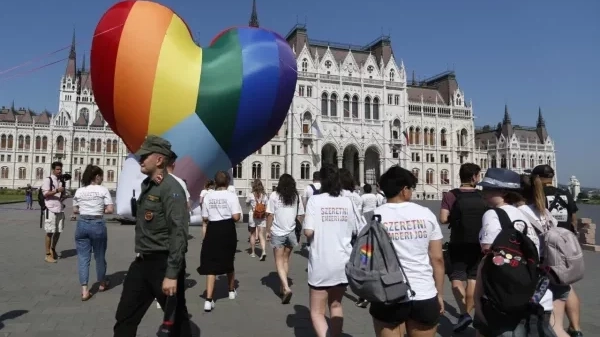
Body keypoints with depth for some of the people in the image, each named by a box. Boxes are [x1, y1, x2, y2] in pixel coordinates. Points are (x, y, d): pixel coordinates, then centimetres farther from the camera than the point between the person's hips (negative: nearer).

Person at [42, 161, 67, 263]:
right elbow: (45, 193, -14)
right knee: (50, 232, -3)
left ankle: (53, 249, 31)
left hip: (60, 209, 6)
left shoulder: (62, 181, 15)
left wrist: (64, 196, 6)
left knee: (58, 231, 12)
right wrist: (57, 190, -25)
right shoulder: (48, 180, -5)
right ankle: (48, 254, 5)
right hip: (50, 209, -6)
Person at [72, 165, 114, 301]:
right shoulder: (103, 190, -7)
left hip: (82, 224, 3)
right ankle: (102, 283, 32)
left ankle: (84, 290, 1)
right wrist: (100, 210, 6)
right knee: (99, 255, 14)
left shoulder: (79, 191, 5)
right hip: (97, 224, -3)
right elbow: (110, 209, -11)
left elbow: (75, 210, 10)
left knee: (83, 257, 6)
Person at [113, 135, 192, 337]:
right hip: (142, 262, 8)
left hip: (163, 263, -8)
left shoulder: (171, 188, -18)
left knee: (176, 318, 10)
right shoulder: (147, 184, 10)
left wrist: (172, 274, -25)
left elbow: (179, 233, -23)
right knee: (125, 318, 15)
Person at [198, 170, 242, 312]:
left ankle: (209, 300, -8)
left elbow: (205, 218, 4)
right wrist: (233, 214, 7)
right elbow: (236, 217, -15)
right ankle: (232, 290, 38)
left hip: (213, 230, 1)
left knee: (211, 264, 1)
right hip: (227, 230, -1)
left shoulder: (208, 196, 0)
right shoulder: (231, 196, -8)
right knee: (228, 261, 20)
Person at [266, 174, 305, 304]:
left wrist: (268, 230, 1)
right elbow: (300, 216, 4)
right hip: (291, 232, 3)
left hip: (277, 233, -3)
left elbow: (270, 215, -8)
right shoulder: (296, 197, 2)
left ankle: (286, 288, -15)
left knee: (279, 261, 1)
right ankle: (283, 287, 24)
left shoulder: (274, 195, -6)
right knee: (286, 260, 16)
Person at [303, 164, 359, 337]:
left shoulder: (315, 200, -11)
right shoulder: (347, 202, 0)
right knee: (336, 305, 24)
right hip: (343, 262, 4)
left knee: (317, 311, 8)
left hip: (321, 263, -4)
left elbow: (308, 231, -17)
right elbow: (355, 230, 8)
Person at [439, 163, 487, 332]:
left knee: (457, 276, 3)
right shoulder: (483, 196, -1)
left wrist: (454, 218, 3)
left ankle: (464, 313, -11)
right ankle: (468, 312, 24)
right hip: (478, 244, 3)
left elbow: (443, 219, -16)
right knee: (473, 277, 14)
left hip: (458, 244, -3)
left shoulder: (450, 195, -11)